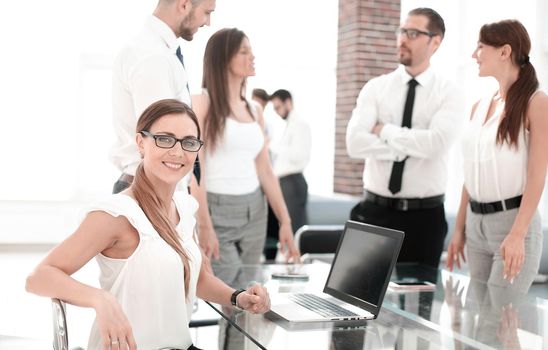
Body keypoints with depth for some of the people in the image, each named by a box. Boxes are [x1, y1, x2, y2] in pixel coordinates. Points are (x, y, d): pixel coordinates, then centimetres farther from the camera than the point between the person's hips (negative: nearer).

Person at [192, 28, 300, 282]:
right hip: (216, 211, -6)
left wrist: (285, 221, 7)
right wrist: (204, 224, -19)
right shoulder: (202, 102, -5)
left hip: (254, 212, 6)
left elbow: (265, 170, 12)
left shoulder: (255, 110, 12)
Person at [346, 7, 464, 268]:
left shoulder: (448, 93, -2)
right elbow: (355, 143, -12)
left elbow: (435, 143, -20)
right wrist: (412, 146, -14)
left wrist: (385, 130, -12)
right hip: (374, 211, 2)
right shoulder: (376, 87, 3)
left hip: (425, 215, -1)